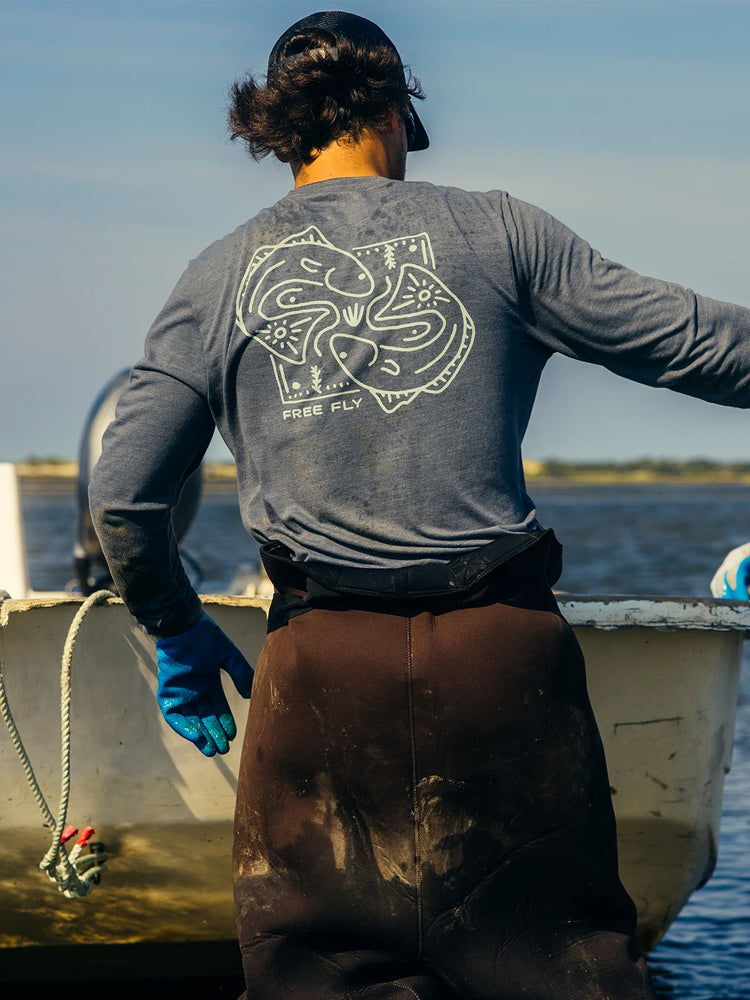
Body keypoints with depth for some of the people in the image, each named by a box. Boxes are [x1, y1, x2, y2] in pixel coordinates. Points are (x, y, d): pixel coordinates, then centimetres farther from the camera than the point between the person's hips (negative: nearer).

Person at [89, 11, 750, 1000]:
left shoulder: (220, 277, 7)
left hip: (323, 664, 1)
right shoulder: (493, 231, 4)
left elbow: (123, 494, 4)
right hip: (503, 650, 0)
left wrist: (177, 633, 19)